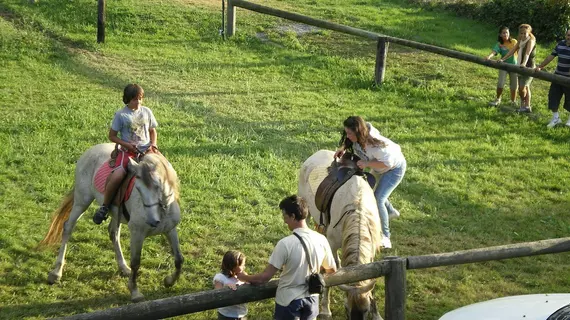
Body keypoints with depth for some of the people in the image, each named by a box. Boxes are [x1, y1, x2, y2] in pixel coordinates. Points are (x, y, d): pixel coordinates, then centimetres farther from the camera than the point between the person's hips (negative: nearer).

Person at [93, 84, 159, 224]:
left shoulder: (146, 112, 8)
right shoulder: (121, 114, -2)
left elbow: (152, 131, 19)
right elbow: (112, 136, 2)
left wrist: (153, 145, 0)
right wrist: (127, 145, -12)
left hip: (146, 150, 4)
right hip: (128, 150, -4)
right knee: (117, 176, -29)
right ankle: (104, 207, -11)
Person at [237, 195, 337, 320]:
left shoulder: (285, 244, -21)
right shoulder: (321, 240, -8)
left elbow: (264, 277, -17)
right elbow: (332, 270, 8)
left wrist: (245, 277, 2)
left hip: (288, 301, -4)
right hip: (311, 298, 4)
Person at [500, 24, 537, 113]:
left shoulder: (531, 40, -15)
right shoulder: (520, 41, 8)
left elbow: (527, 53, -32)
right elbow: (512, 51, 12)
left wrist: (524, 63, -47)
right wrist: (503, 59, 5)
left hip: (529, 67, -8)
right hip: (521, 67, 8)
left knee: (522, 87, -13)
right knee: (525, 87, 13)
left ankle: (523, 104, 6)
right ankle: (527, 106, 19)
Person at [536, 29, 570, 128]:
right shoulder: (560, 44, 2)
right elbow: (550, 57, 10)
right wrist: (540, 67, 8)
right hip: (558, 75, 5)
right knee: (553, 95, 5)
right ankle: (555, 118, 20)